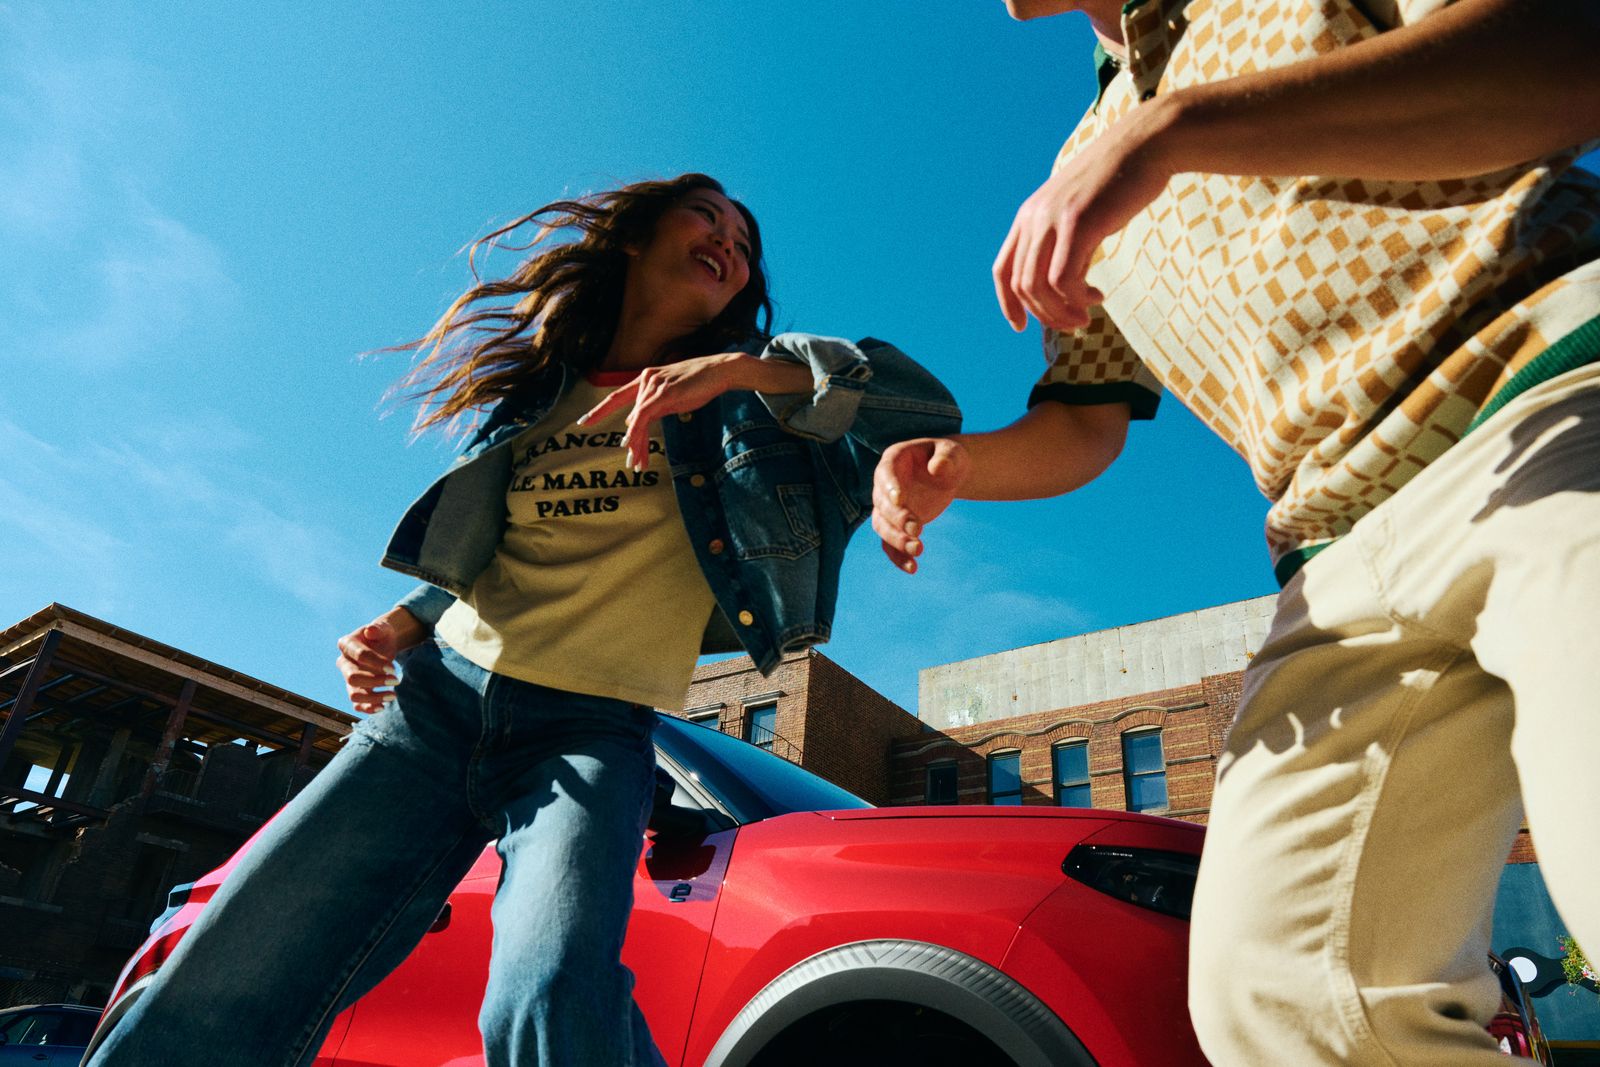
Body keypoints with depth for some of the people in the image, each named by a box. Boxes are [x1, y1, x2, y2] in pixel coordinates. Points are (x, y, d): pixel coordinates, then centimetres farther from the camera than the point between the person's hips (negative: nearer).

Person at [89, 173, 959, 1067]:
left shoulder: (745, 388, 10)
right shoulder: (537, 394, 18)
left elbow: (928, 413, -4)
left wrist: (751, 369, -17)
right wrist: (401, 627, 7)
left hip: (594, 730, -3)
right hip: (435, 698, 4)